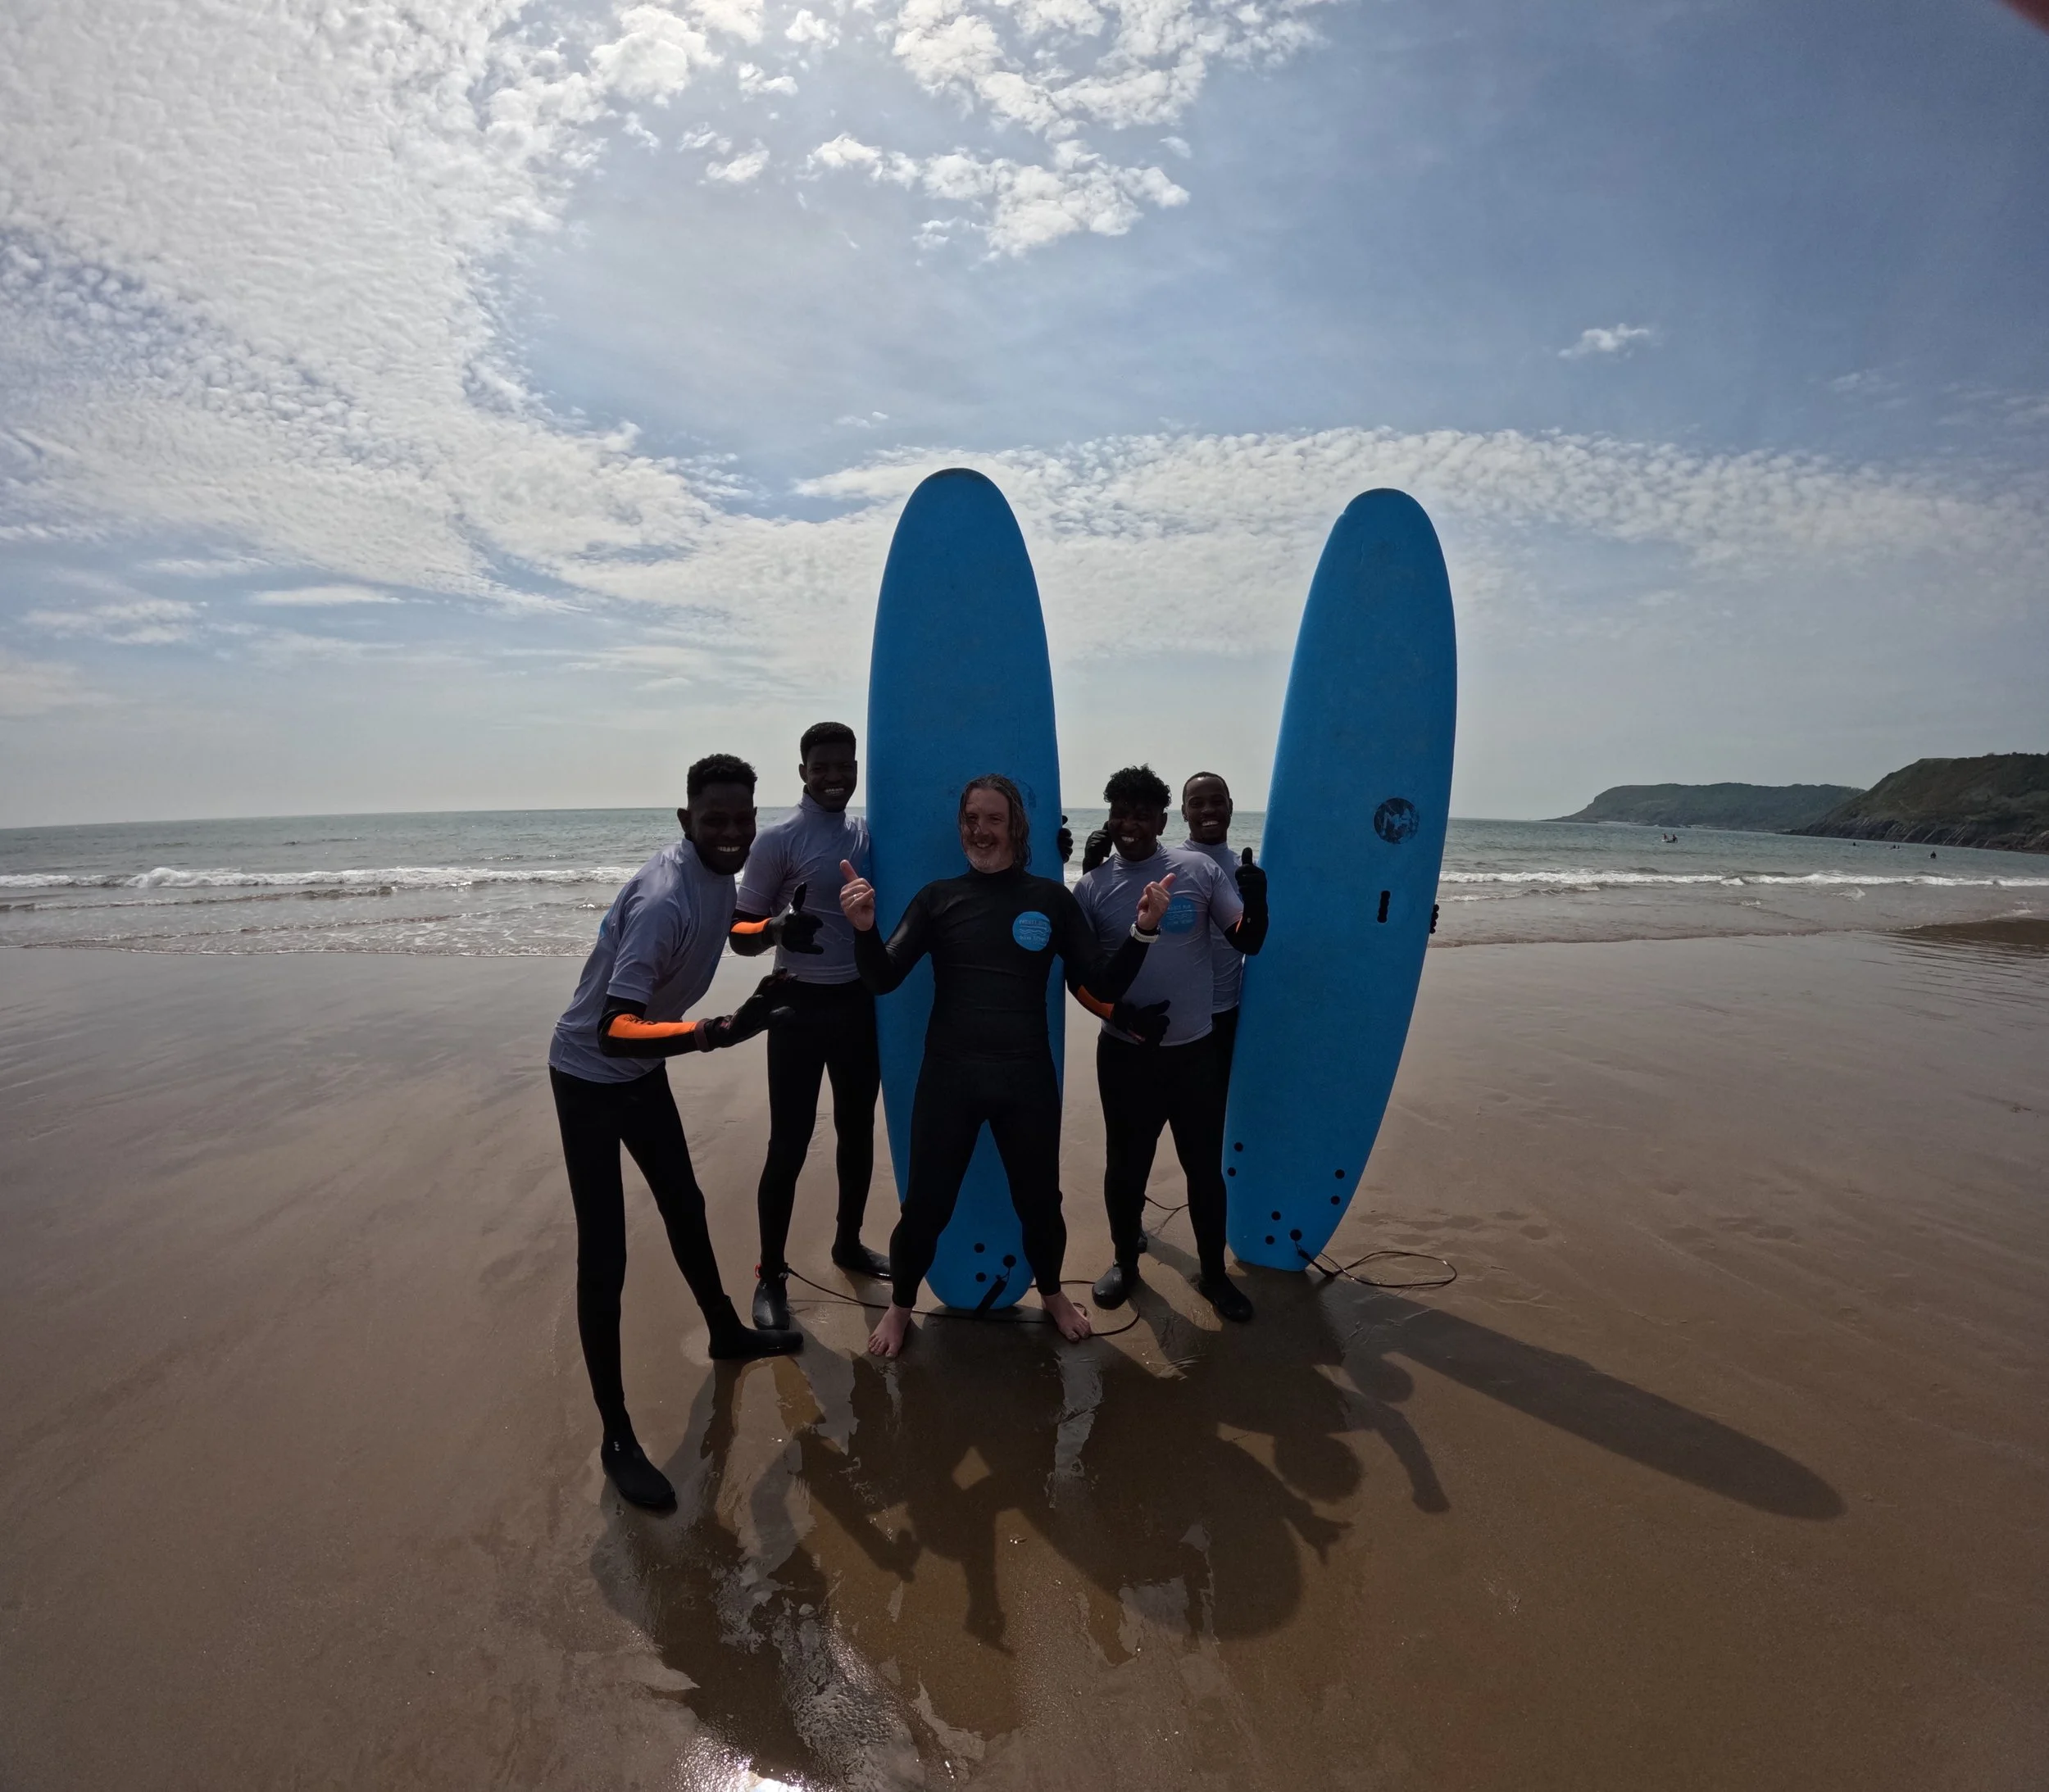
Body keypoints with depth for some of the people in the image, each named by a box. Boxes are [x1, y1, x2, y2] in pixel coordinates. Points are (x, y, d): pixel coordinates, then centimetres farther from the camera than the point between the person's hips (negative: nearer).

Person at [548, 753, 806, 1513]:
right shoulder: (665, 901, -34)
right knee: (603, 1258, -4)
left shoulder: (716, 873, -6)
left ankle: (726, 1333, 43)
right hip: (591, 1074, -8)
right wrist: (716, 1034, -54)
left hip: (642, 1068, 9)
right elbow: (613, 1029, -41)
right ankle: (616, 1437, 8)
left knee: (685, 1205, 22)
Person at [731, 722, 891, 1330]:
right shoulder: (779, 838, -10)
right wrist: (777, 928, -32)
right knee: (789, 1143, -1)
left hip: (862, 1002, 5)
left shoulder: (869, 834, 5)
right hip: (802, 1007, -5)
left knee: (858, 1130, 17)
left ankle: (849, 1242, 35)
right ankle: (770, 1274, 14)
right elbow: (740, 933, -11)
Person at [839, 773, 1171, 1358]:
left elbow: (1103, 985, -1)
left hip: (1027, 1078, 1)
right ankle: (900, 1306, 37)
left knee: (1039, 1201, 16)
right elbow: (883, 980, -8)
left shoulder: (1051, 898, 0)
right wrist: (864, 928, -28)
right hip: (949, 1076, 0)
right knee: (925, 1205, 9)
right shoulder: (938, 898, 0)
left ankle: (1051, 1293, 46)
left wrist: (1142, 930, -16)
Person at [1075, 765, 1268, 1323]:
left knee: (1205, 1167, 12)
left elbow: (1248, 941, -2)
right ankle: (1125, 1262, 35)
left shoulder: (1201, 871, -3)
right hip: (1124, 1054, 0)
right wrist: (1115, 1014, -15)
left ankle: (1213, 1273, 31)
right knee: (1125, 1165, 12)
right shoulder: (1091, 887, -3)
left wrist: (1257, 898, -22)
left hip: (1196, 1050, 1)